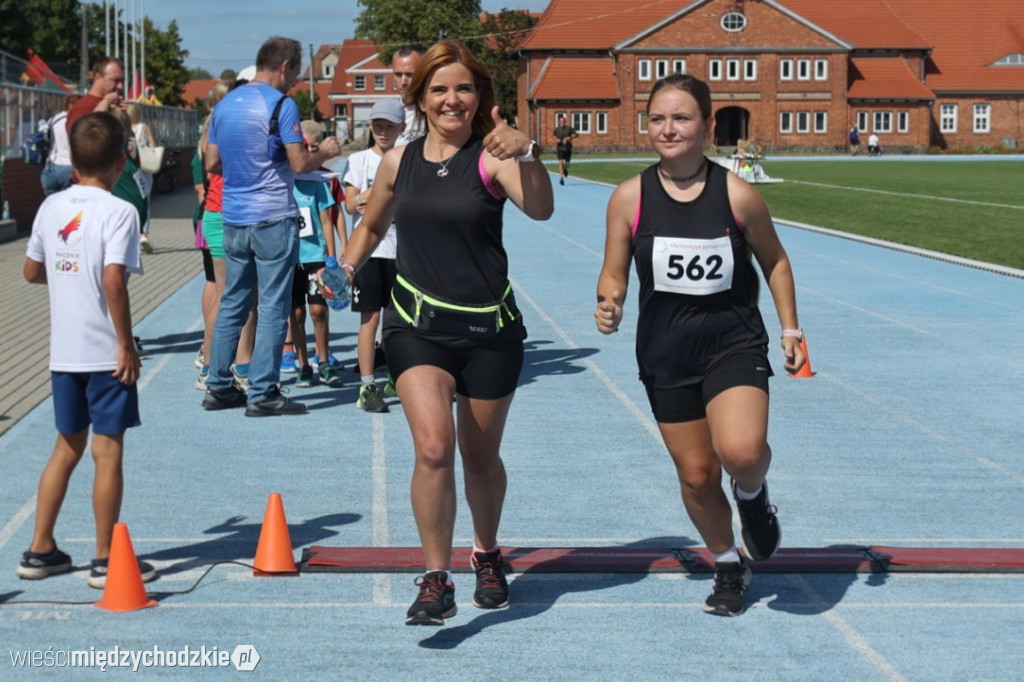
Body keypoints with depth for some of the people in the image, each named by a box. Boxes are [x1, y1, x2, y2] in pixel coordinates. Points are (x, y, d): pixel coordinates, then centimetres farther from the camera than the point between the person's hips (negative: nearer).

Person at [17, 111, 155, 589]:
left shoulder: (51, 207, 5)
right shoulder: (119, 212, -13)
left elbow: (31, 271, 12)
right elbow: (114, 281, -22)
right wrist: (127, 343, -15)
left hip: (63, 352, 6)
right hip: (105, 353, -6)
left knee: (67, 447, 17)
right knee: (108, 451, 2)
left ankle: (40, 551, 21)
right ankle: (106, 560, 8)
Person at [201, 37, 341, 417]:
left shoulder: (224, 105, 10)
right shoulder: (281, 105, -10)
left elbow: (212, 164, 14)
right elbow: (300, 163, -14)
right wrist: (326, 151, 5)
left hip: (233, 219, 7)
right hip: (272, 218, -7)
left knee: (232, 303, 13)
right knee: (273, 307, -1)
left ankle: (218, 387, 16)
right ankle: (262, 393, -1)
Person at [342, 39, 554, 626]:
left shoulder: (491, 158, -9)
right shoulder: (399, 162, 3)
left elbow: (540, 209, -29)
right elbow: (372, 227, 22)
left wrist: (527, 154, -43)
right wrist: (346, 270, 12)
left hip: (490, 329, -1)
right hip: (418, 327, 1)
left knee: (481, 457, 14)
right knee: (433, 447, -20)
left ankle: (488, 555, 42)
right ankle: (437, 583, -10)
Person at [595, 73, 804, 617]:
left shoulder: (737, 195, -7)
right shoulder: (630, 198, -5)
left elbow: (774, 260, 9)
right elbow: (614, 274, 4)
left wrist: (790, 328, 6)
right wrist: (609, 304, -18)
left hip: (734, 343, -2)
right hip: (666, 354, 2)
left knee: (741, 452, -26)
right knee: (696, 475, 8)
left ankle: (752, 495, 12)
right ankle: (728, 567, 35)